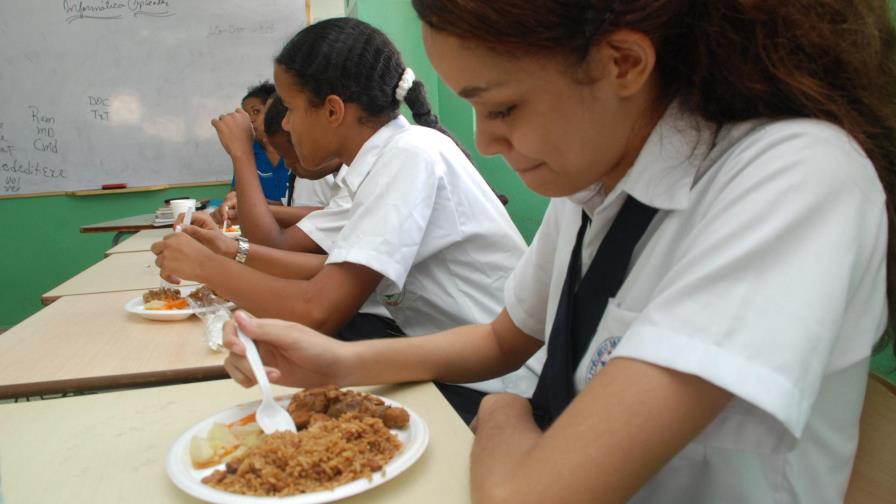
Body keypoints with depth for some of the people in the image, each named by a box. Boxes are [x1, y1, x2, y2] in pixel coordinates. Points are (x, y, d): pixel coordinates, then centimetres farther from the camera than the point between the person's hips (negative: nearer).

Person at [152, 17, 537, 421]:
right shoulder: (375, 160, 4)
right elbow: (337, 269, 8)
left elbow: (319, 310, -27)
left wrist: (206, 266, -13)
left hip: (495, 391, -7)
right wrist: (234, 253, -1)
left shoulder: (410, 156, -21)